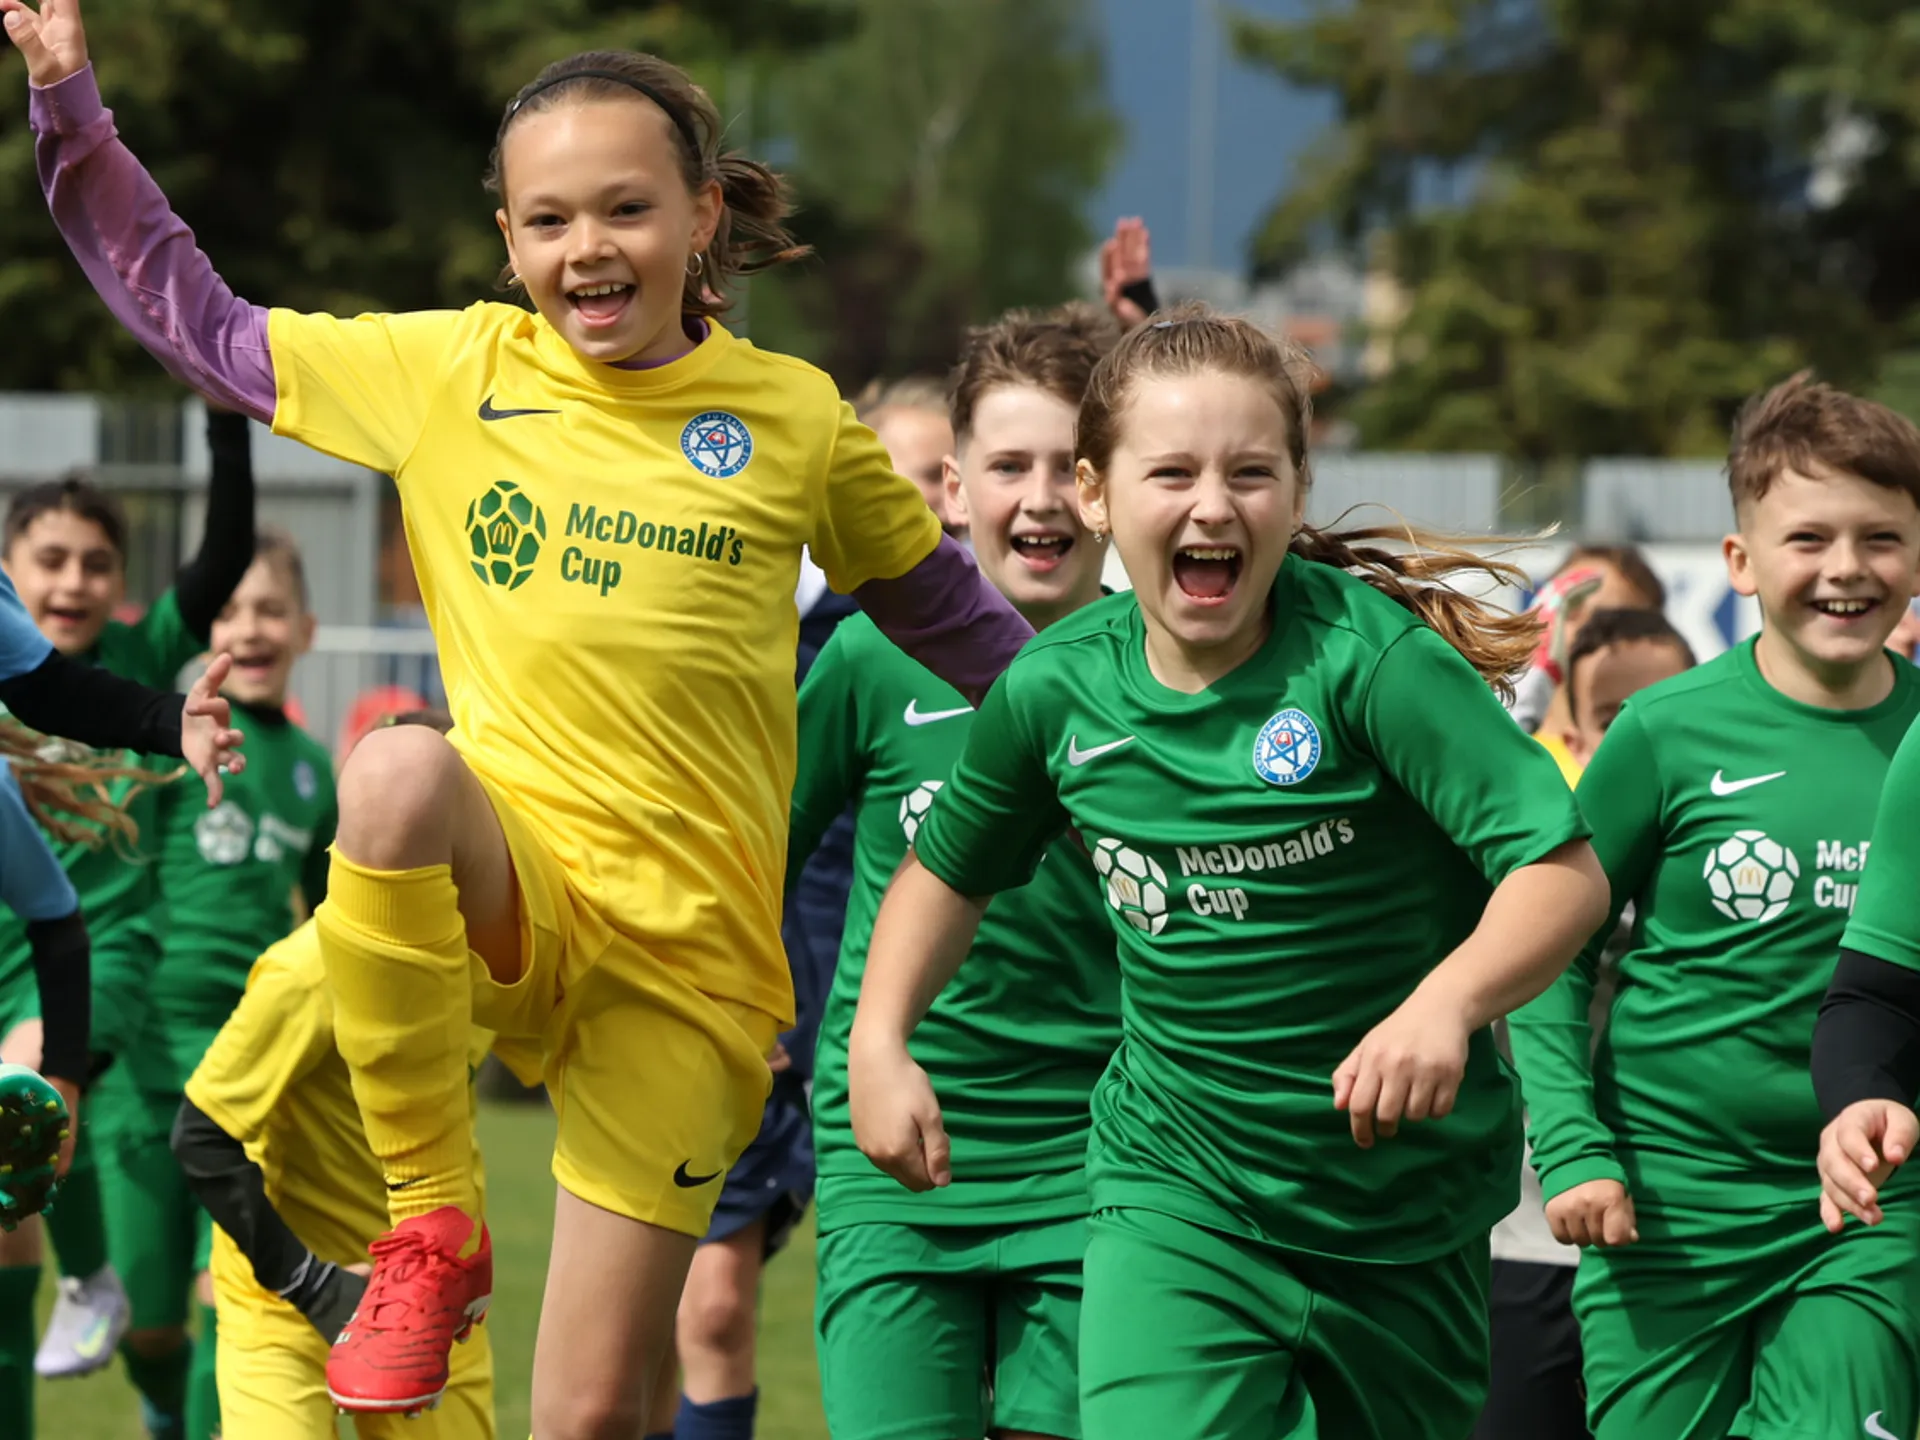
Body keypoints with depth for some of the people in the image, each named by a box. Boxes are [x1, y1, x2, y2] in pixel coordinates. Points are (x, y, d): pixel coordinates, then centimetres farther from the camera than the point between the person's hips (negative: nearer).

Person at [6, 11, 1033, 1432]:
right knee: (398, 768, -38)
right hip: (508, 899, 0)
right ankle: (435, 1227, -20)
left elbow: (942, 607, 19)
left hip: (687, 952, 0)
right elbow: (195, 322, 13)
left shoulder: (792, 417, 5)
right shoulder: (447, 372, 5)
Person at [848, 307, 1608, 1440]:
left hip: (1406, 1203, -1)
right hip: (1177, 1191, 1)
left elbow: (1564, 871, -24)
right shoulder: (1057, 688, -5)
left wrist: (1445, 1006, -41)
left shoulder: (1367, 656, -19)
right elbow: (954, 866, 17)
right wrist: (880, 1040, 5)